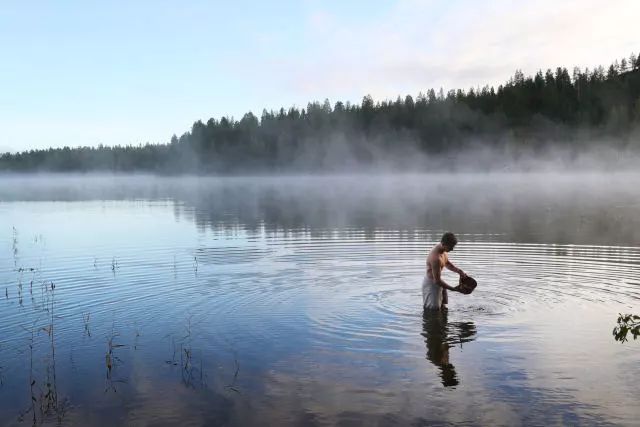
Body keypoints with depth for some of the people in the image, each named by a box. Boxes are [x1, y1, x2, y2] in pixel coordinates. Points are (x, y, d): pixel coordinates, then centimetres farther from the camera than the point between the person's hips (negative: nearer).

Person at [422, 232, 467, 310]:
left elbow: (447, 263, 17)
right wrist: (453, 289, -21)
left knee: (443, 308, 14)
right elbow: (437, 281, -28)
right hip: (431, 283, -10)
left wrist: (459, 271, 1)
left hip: (437, 281, 10)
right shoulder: (436, 258, -32)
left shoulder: (444, 250, -3)